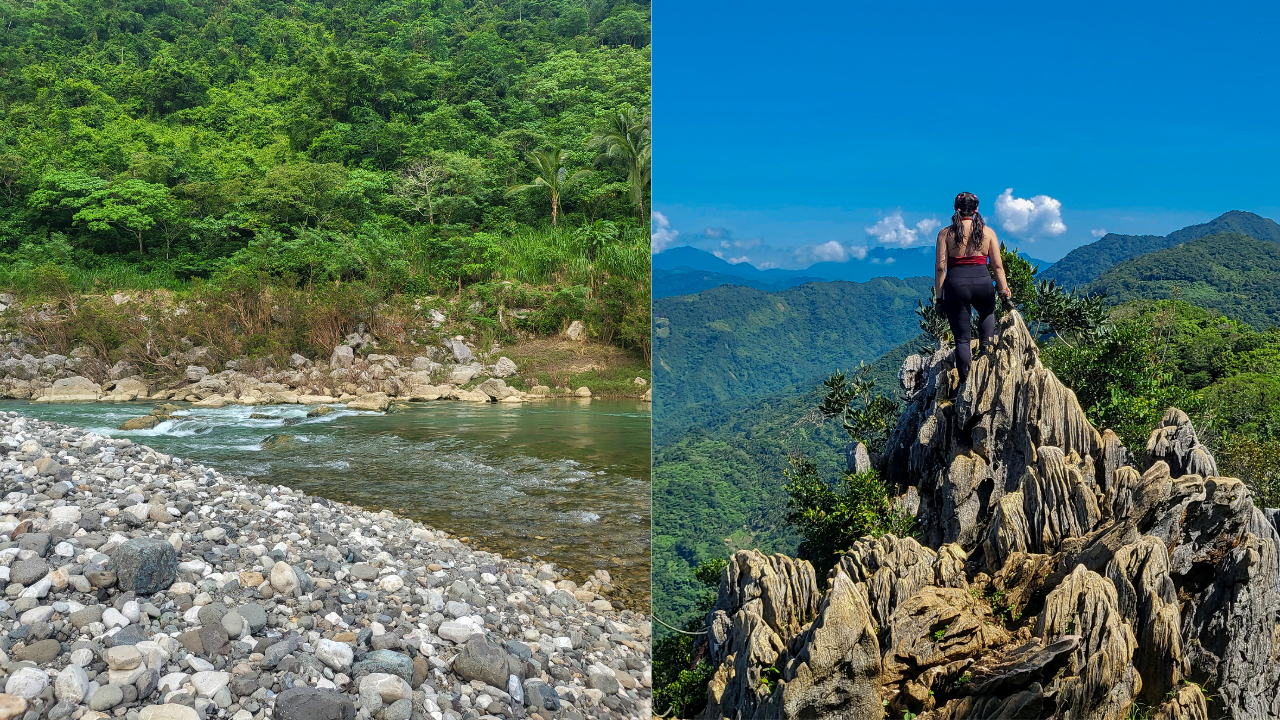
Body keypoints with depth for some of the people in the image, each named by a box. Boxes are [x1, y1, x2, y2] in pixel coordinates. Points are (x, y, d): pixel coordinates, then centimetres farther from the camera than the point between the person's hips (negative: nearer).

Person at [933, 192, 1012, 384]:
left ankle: (965, 381, 4)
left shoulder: (945, 233, 2)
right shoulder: (988, 232, 7)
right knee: (987, 313, 36)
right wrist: (1004, 291, 11)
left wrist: (939, 297, 1)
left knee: (962, 338, 6)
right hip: (982, 282, 1)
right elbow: (997, 265, 5)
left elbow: (940, 268, -3)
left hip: (956, 283, -1)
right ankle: (986, 343, 13)